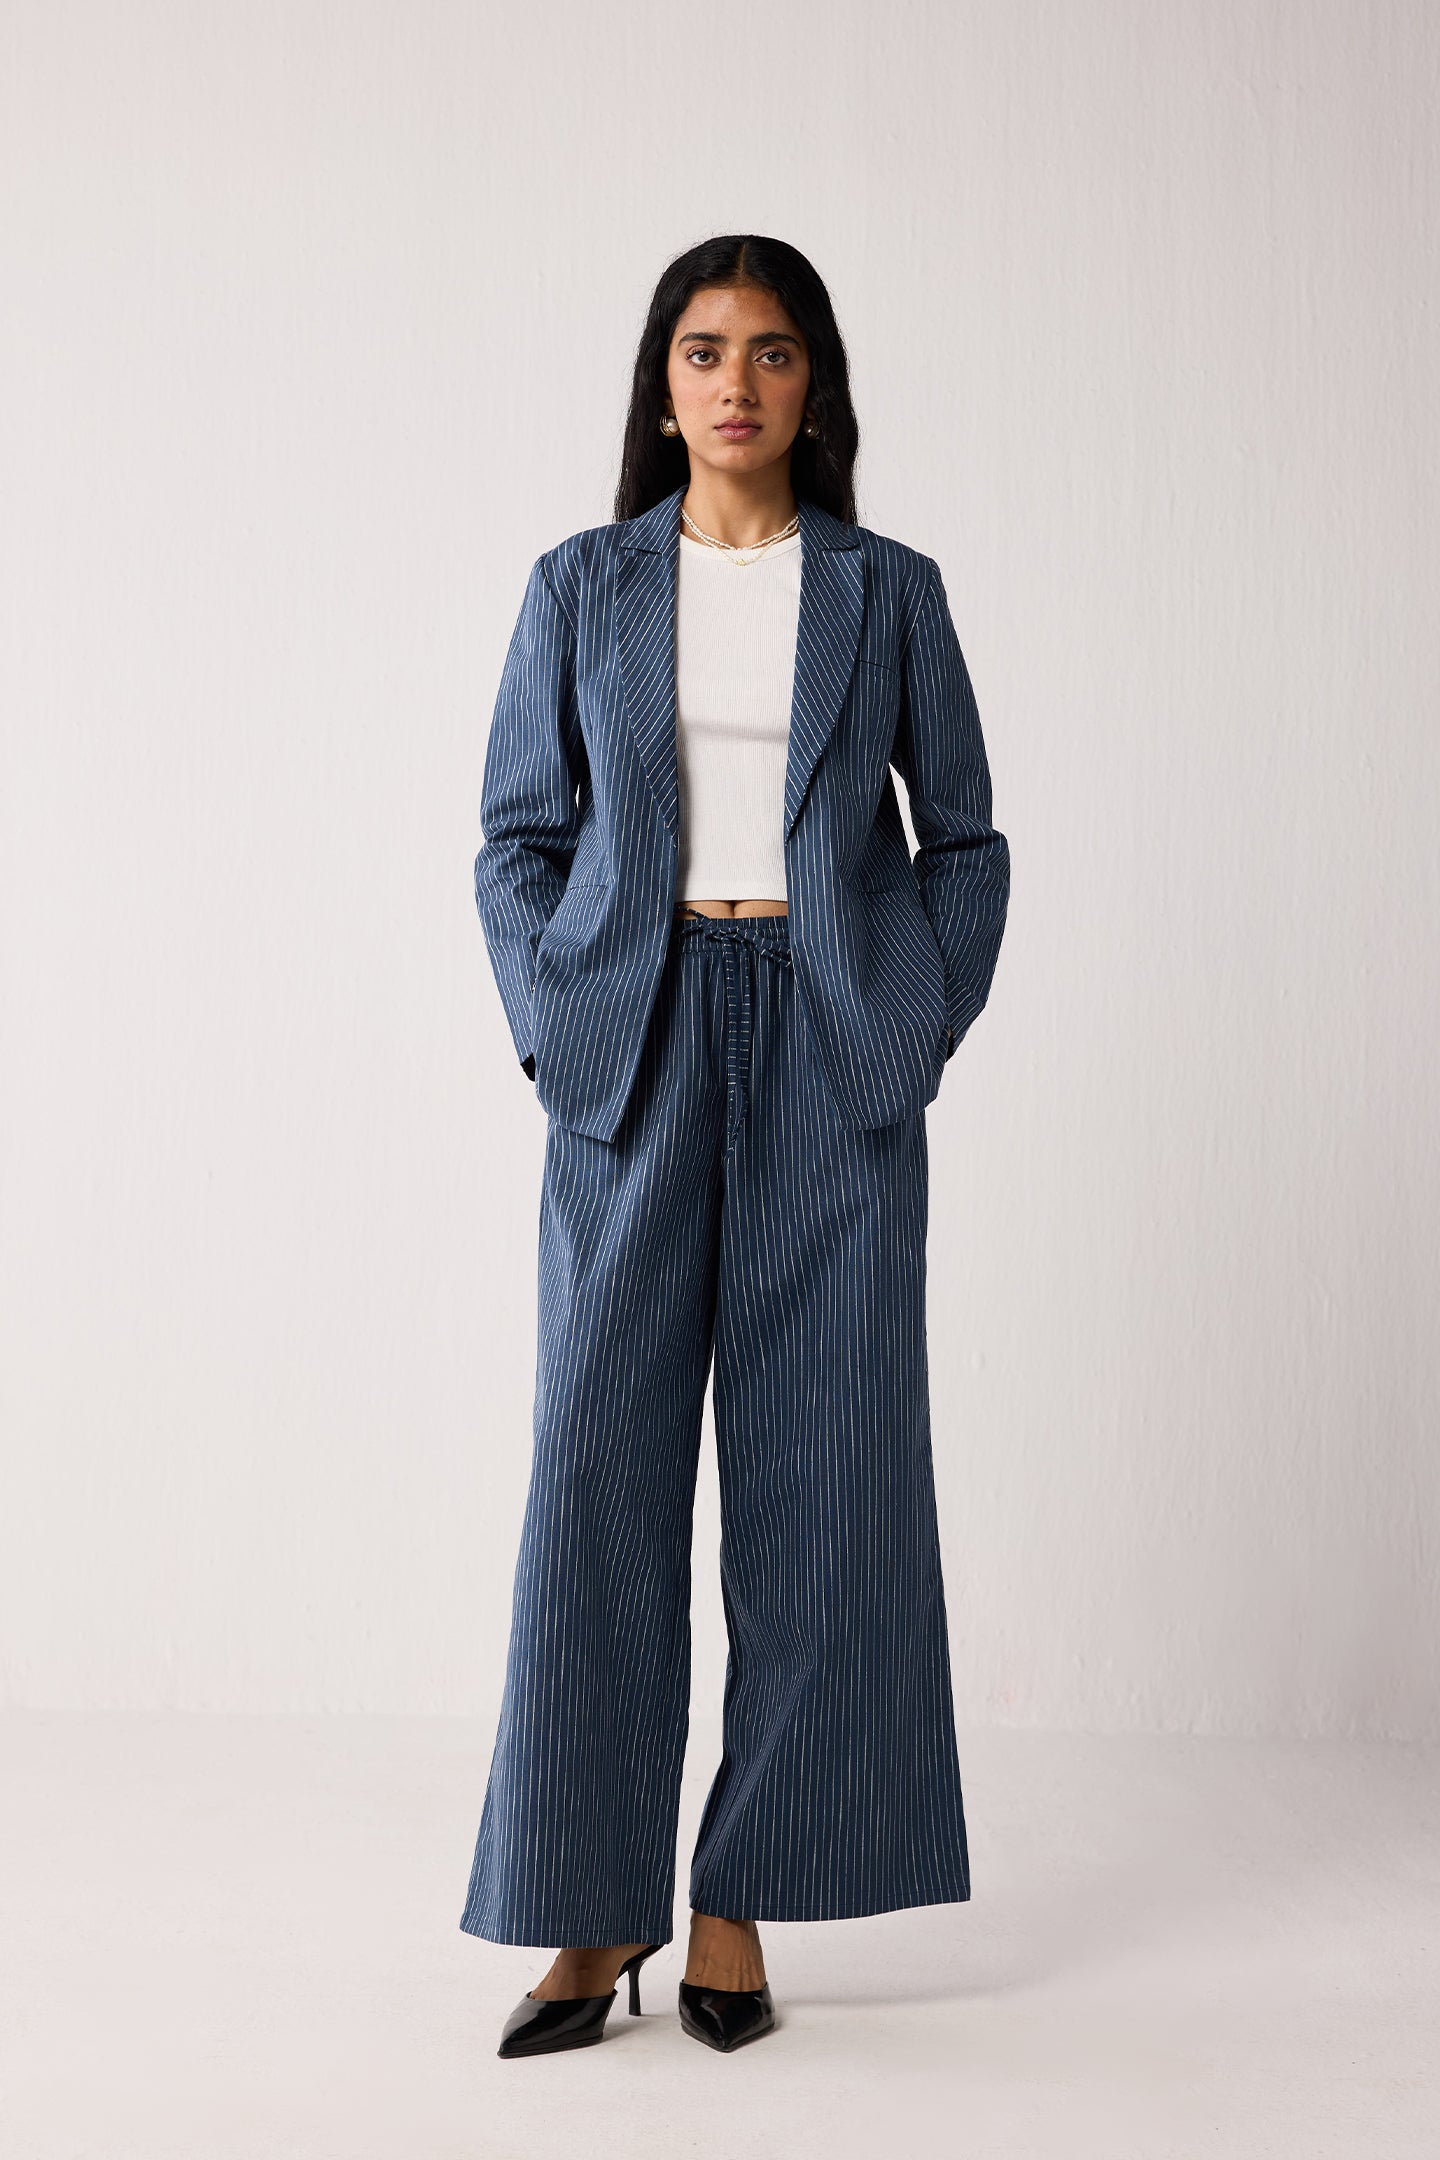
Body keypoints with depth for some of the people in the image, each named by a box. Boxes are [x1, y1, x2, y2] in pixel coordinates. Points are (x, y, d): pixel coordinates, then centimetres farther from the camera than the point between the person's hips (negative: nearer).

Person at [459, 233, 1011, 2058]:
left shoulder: (890, 591, 9)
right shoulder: (581, 586, 9)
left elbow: (965, 841, 11)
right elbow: (518, 835, 9)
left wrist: (923, 1029, -1)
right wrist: (554, 1033, -4)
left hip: (833, 1051, 0)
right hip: (636, 1046, 0)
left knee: (817, 1465, 0)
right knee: (600, 1461, -3)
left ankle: (739, 1906, 12)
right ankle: (596, 1907, 9)